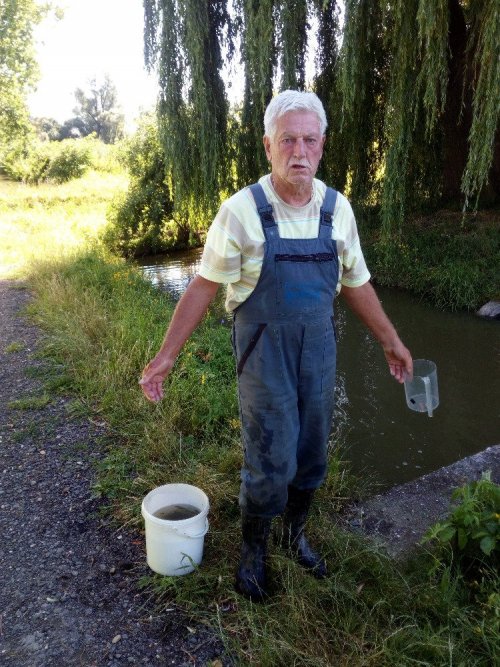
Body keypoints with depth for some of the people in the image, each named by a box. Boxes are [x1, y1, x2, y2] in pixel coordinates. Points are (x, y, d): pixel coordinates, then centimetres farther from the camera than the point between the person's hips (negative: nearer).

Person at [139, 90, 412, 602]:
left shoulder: (337, 208, 0)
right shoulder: (241, 211, -13)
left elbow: (355, 284, 11)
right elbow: (203, 286, -7)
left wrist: (390, 341, 17)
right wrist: (166, 356, -7)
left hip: (319, 351, 4)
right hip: (264, 355, -4)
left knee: (311, 457, 14)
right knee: (270, 465, -1)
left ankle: (295, 535, 41)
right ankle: (253, 550, 28)